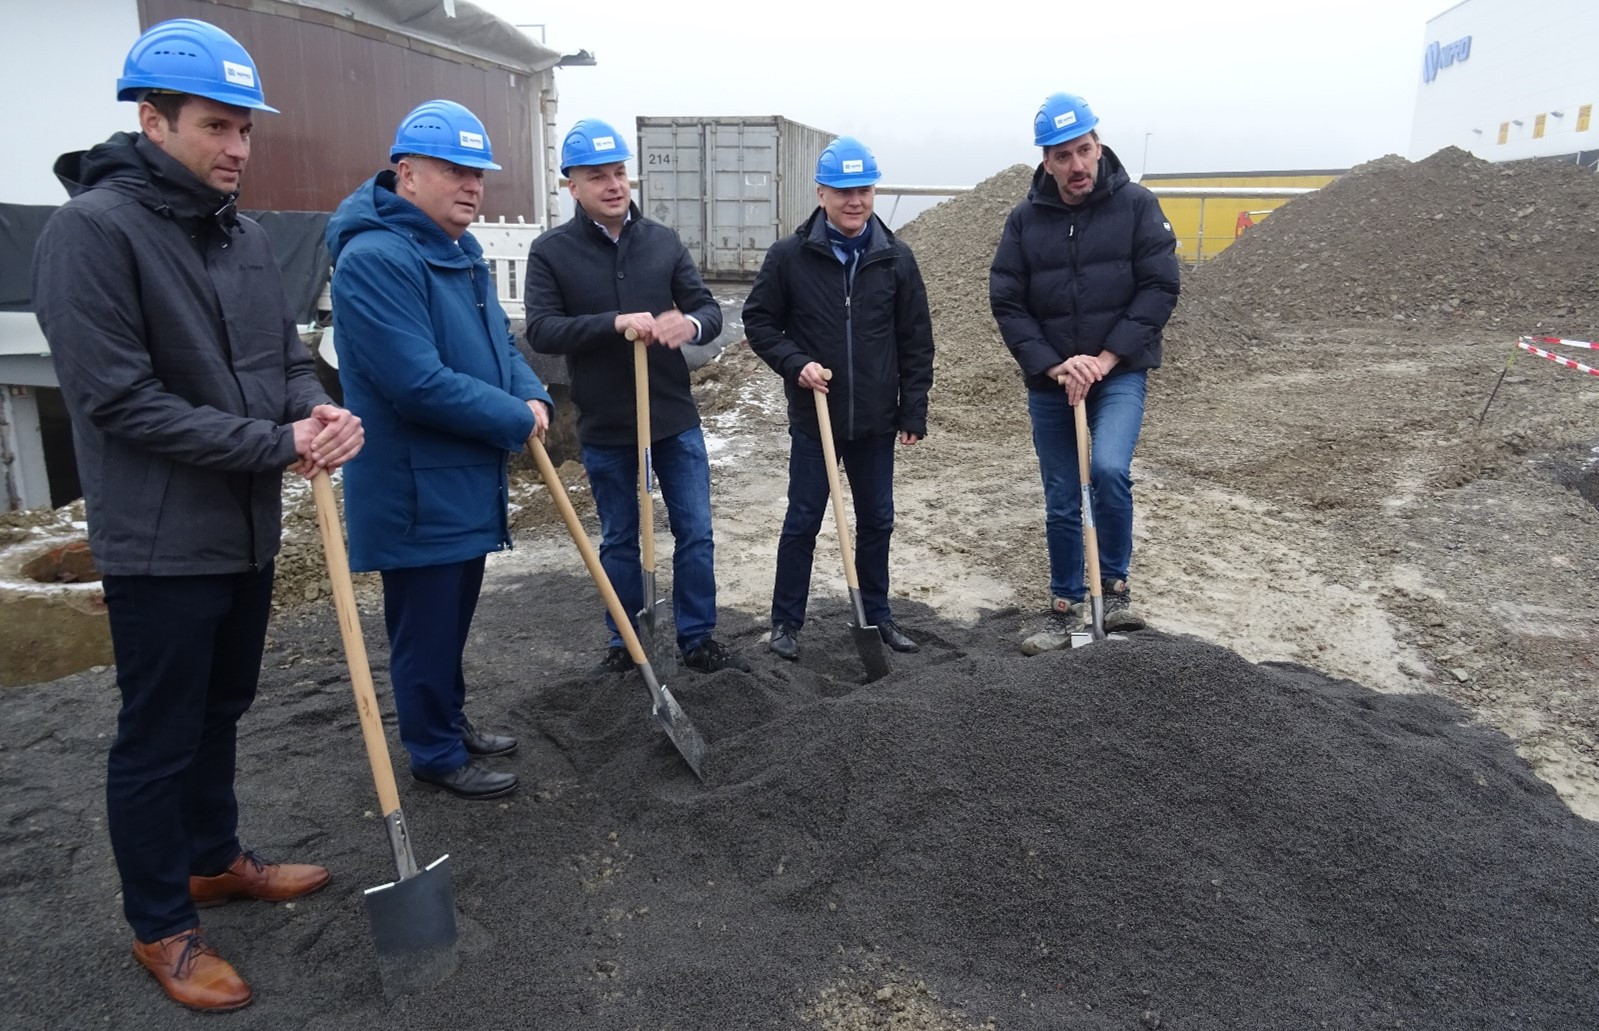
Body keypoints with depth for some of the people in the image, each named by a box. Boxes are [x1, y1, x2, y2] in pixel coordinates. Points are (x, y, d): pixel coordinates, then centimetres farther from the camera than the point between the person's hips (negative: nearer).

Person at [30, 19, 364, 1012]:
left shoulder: (244, 234, 8)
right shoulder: (93, 229, -16)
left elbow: (287, 354, 13)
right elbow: (120, 399, -21)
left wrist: (318, 411, -10)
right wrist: (278, 446, -21)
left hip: (248, 530, 7)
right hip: (161, 542, -7)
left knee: (221, 713, 22)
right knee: (158, 740, 7)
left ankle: (214, 860, 41)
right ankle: (162, 925, 25)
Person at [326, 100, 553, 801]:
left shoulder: (461, 252, 11)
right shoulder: (375, 258, -21)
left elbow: (498, 342, 16)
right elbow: (419, 383, -28)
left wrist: (534, 397, -4)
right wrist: (516, 420, -17)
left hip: (467, 481, 10)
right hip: (416, 488, -9)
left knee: (454, 618, 21)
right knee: (426, 628, 5)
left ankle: (450, 724, 38)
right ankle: (436, 755, 21)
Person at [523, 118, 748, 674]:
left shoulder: (663, 241, 3)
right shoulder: (550, 251, -5)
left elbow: (710, 309, 3)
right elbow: (541, 331, -15)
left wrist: (690, 324, -22)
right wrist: (615, 323, -28)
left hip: (676, 418, 2)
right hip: (604, 426, -2)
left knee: (696, 533, 7)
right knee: (619, 540, 12)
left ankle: (698, 639, 22)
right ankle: (625, 643, 29)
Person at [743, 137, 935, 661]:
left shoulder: (896, 258, 0)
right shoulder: (789, 256, -6)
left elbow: (916, 341, 3)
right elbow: (758, 320, 2)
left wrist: (914, 411, 1)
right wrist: (795, 363, -14)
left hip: (876, 421, 2)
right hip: (813, 417, -2)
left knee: (877, 521, 13)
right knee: (802, 521, 6)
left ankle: (877, 615, 29)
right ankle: (786, 620, 20)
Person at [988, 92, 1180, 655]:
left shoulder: (1136, 205, -5)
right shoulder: (1025, 219, -1)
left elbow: (1160, 286, -8)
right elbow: (1007, 302, -3)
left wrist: (1107, 357, -16)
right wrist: (1053, 365, -14)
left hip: (1120, 372, -2)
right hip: (1048, 382, 3)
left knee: (1109, 470, -25)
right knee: (1061, 502, 10)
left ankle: (1115, 587, -2)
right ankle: (1065, 607, 26)